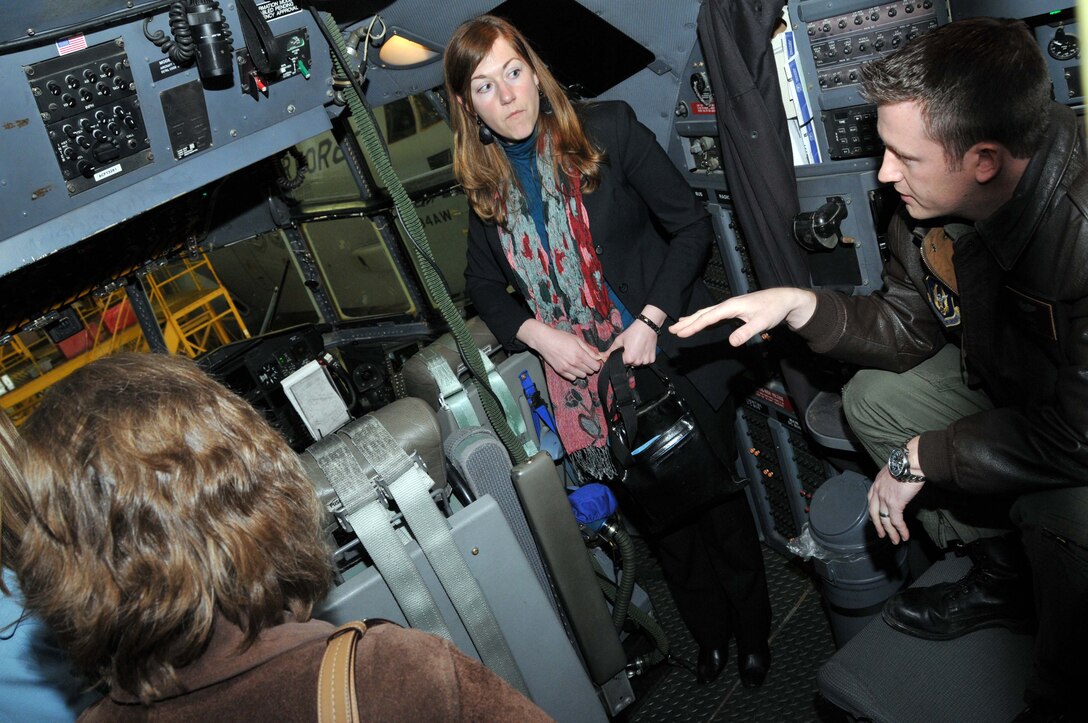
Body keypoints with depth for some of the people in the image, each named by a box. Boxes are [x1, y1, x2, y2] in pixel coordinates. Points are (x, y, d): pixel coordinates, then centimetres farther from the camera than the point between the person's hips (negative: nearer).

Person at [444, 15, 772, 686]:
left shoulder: (608, 129, -11)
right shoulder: (487, 184, 0)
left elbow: (692, 225, -9)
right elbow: (484, 284, 11)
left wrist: (651, 319, -19)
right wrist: (537, 334, -9)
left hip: (674, 354, -3)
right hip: (590, 379, 3)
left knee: (718, 499, 12)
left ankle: (754, 634, 36)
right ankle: (710, 636, 40)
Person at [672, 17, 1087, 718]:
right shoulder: (931, 197, -17)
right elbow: (909, 329, -3)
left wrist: (923, 457, -25)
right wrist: (800, 305, -18)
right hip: (1007, 382, 7)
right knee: (872, 400, 3)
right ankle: (1001, 578, 17)